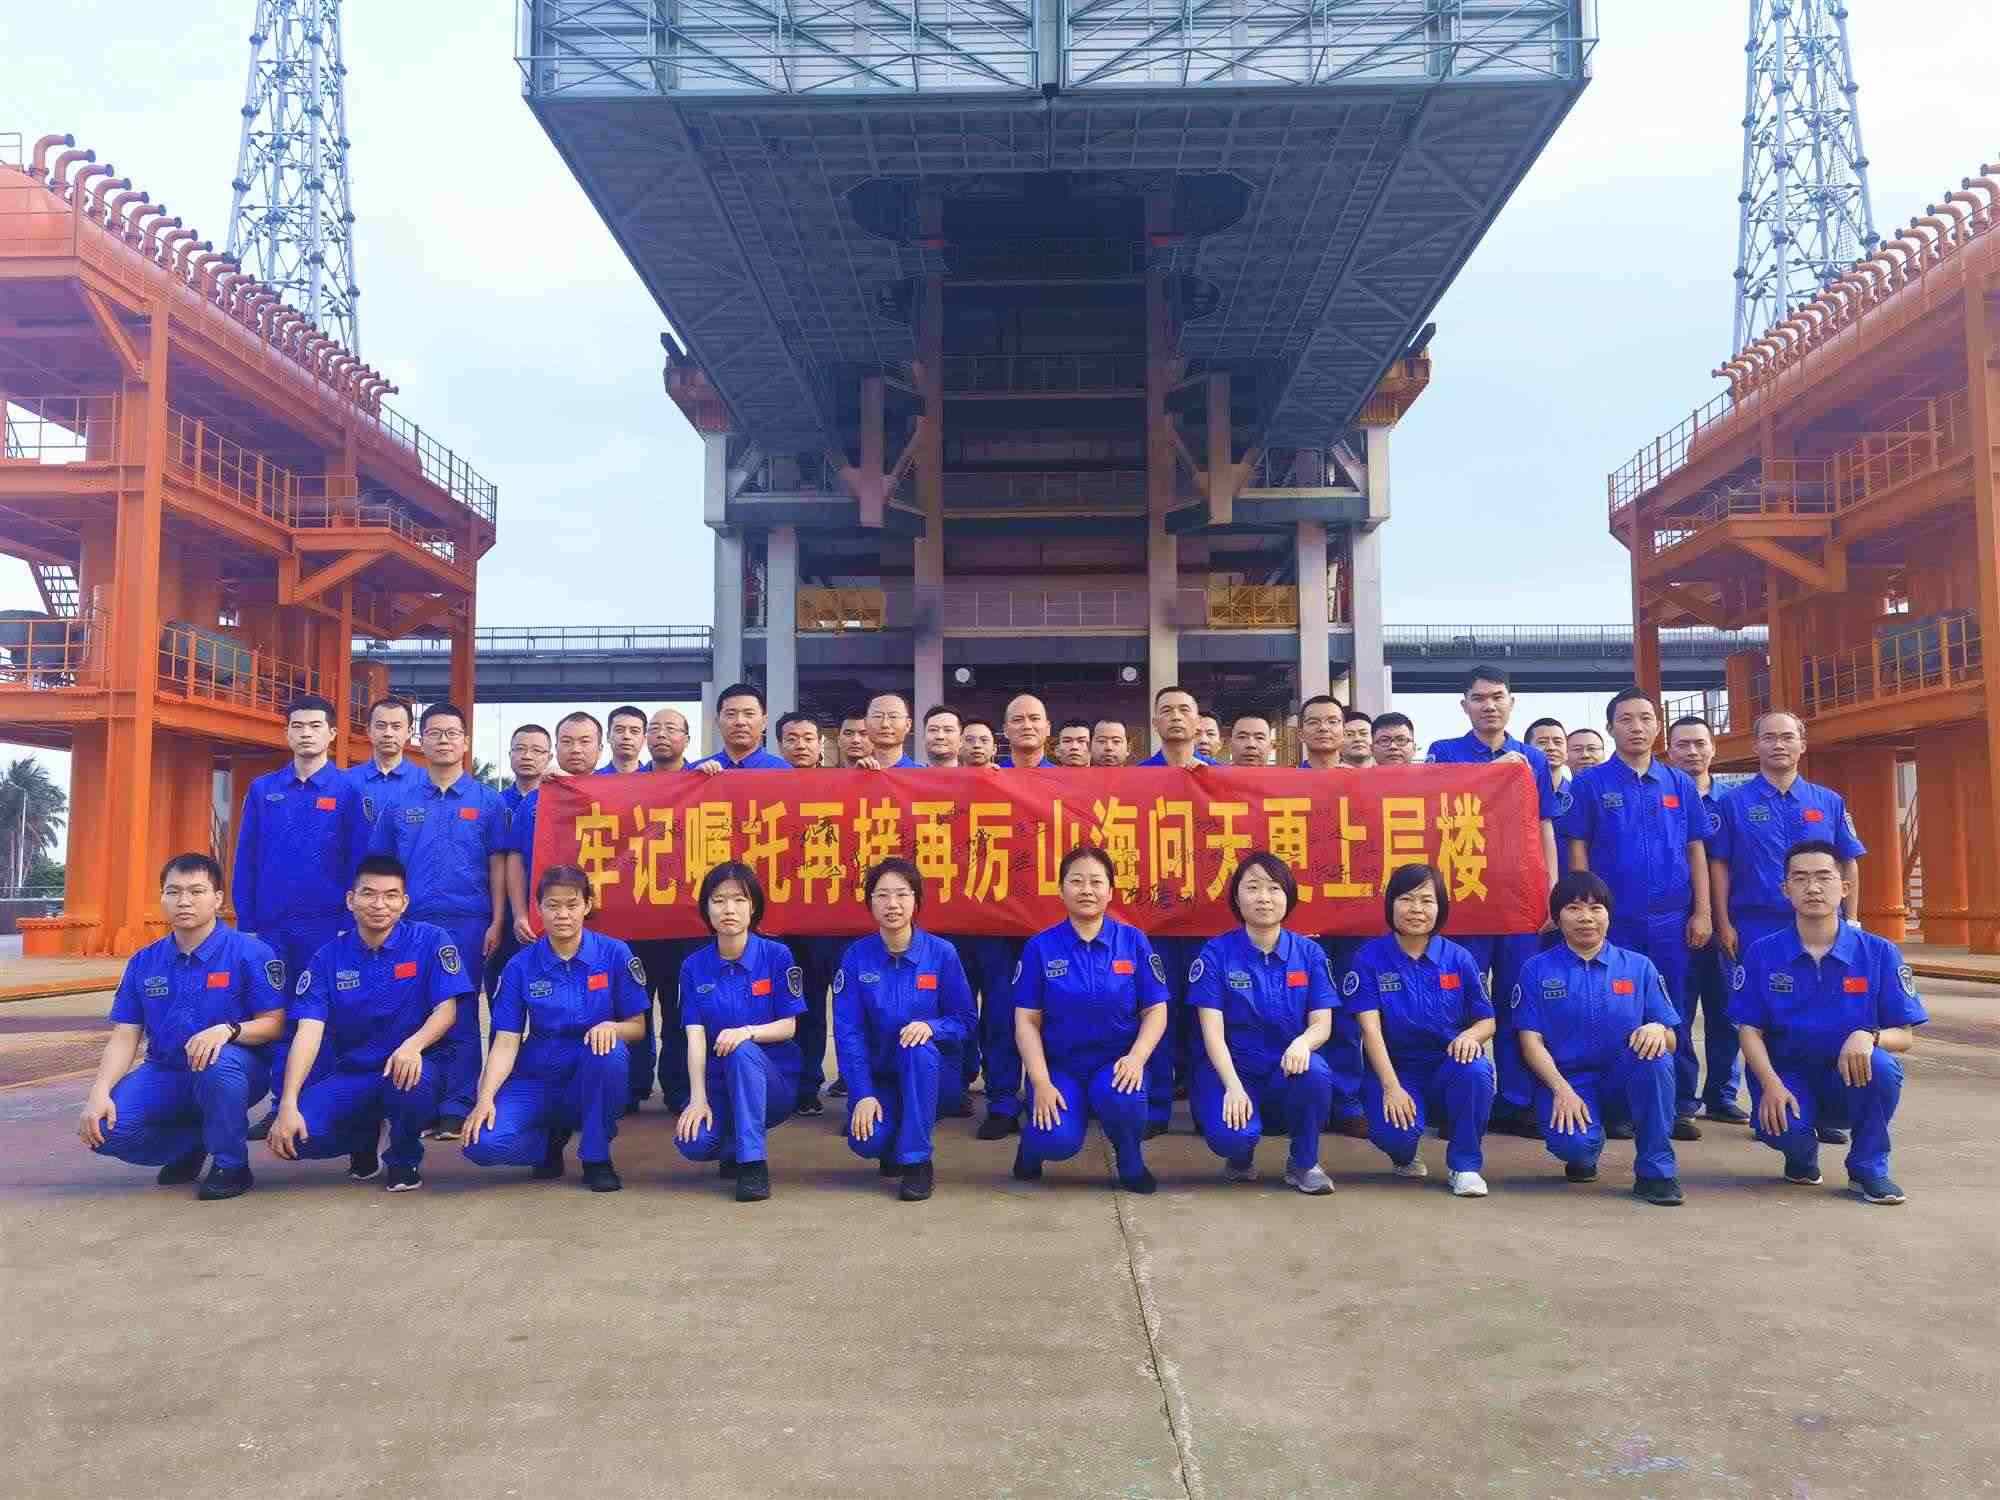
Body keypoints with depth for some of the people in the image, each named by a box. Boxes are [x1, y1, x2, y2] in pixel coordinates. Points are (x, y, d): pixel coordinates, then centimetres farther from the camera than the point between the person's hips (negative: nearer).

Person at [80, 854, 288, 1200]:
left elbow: (274, 1024, -11)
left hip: (237, 1072, -4)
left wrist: (228, 1030, -31)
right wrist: (99, 1093, -13)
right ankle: (191, 1144, 10)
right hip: (165, 1074, 4)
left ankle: (231, 1165, -14)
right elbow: (124, 1036, 3)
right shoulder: (143, 963, 5)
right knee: (105, 1128, -22)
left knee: (218, 1061, -40)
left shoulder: (250, 953, -10)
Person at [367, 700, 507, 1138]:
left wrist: (496, 922, -5)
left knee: (459, 1017, 2)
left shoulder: (487, 801, 4)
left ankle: (456, 1107, 8)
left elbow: (497, 865, 3)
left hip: (465, 923, -2)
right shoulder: (400, 802, 9)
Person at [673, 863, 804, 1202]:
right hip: (718, 1081, 2)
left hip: (773, 1080, -2)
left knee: (743, 1051, -36)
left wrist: (748, 1031, -28)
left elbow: (788, 1027, -8)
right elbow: (695, 1036, -7)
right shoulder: (694, 966, -1)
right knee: (693, 1143, -27)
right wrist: (699, 1098, -19)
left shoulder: (776, 955, -8)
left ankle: (753, 1163, -25)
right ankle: (733, 1145, 10)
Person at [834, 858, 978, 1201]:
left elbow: (967, 1020, -5)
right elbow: (847, 1031, -9)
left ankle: (916, 1160, -20)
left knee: (917, 1048, -35)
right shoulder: (856, 956, -7)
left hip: (930, 1070, 0)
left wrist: (931, 1026, -27)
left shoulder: (941, 952, -10)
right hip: (877, 1073, 1)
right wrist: (863, 1094, -18)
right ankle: (892, 1146, 13)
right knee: (866, 1142, -27)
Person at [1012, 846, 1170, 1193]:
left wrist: (1136, 1058, -19)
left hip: (1116, 1063, 1)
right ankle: (1034, 1140, 12)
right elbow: (1026, 1021, -3)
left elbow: (1156, 1011, -1)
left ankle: (1131, 1161, -1)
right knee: (1058, 1142, -27)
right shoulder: (1040, 947, -3)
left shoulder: (1133, 941, -1)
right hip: (1060, 1065, -1)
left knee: (1117, 1095, -34)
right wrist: (1040, 1082, -14)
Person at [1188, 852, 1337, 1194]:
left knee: (1315, 1072, -33)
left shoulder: (1309, 953, 2)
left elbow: (1322, 1023, -3)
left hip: (1286, 1072, 2)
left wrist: (1303, 1042, -28)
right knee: (1231, 1136, -32)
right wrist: (1233, 1086, -26)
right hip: (1231, 1067, -2)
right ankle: (1240, 1155, 9)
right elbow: (1212, 1030, -11)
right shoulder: (1216, 953, -5)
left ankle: (1304, 1163, -5)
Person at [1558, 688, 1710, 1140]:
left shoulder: (1679, 783, 9)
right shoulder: (1590, 784, 1)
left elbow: (1695, 850, 8)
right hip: (1613, 919, -2)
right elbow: (1577, 850, 0)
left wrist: (1702, 912, 1)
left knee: (1676, 1016, 6)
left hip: (1672, 919, 2)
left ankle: (1681, 1105, 14)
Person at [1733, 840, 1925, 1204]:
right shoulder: (1762, 954, -2)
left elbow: (1905, 1036, -3)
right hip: (1787, 1075, -1)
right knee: (1780, 1127, -33)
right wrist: (1771, 1084, -20)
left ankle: (1868, 1167, -6)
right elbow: (1749, 1030, -3)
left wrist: (1868, 1036, -27)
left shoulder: (1879, 953, -3)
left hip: (1852, 1079, 1)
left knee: (1881, 1065, -33)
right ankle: (1802, 1154, 9)